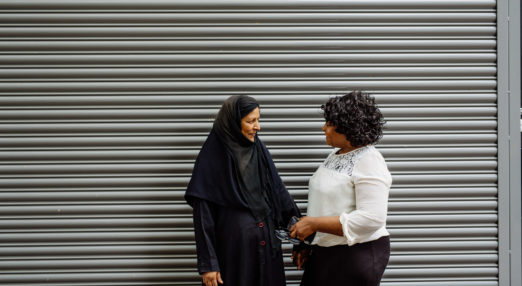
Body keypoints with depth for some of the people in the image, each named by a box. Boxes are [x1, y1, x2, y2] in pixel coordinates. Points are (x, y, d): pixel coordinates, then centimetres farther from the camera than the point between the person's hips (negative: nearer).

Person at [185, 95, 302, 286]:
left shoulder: (258, 150, 6)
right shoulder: (212, 158, -9)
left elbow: (278, 192, 8)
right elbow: (203, 213, -10)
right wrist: (208, 264, -13)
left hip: (267, 245, 5)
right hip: (233, 248, -5)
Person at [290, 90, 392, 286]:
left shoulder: (369, 161, -16)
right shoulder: (335, 156, 12)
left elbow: (371, 218, -25)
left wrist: (314, 224, -23)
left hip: (357, 255, -8)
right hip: (324, 251, 8)